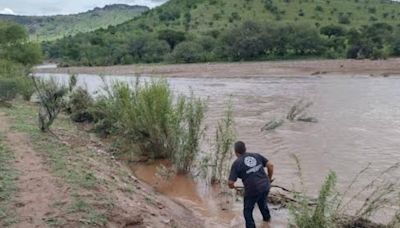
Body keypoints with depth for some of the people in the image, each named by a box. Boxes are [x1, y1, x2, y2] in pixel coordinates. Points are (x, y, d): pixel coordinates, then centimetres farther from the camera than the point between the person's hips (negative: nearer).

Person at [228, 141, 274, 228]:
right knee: (262, 202, 37)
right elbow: (270, 165, 3)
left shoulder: (236, 163, -8)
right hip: (265, 186, 6)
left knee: (248, 211, 18)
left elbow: (230, 183, -11)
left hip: (252, 190, -6)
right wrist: (269, 178, 18)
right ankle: (267, 217, 60)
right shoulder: (256, 155, 5)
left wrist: (232, 186, 12)